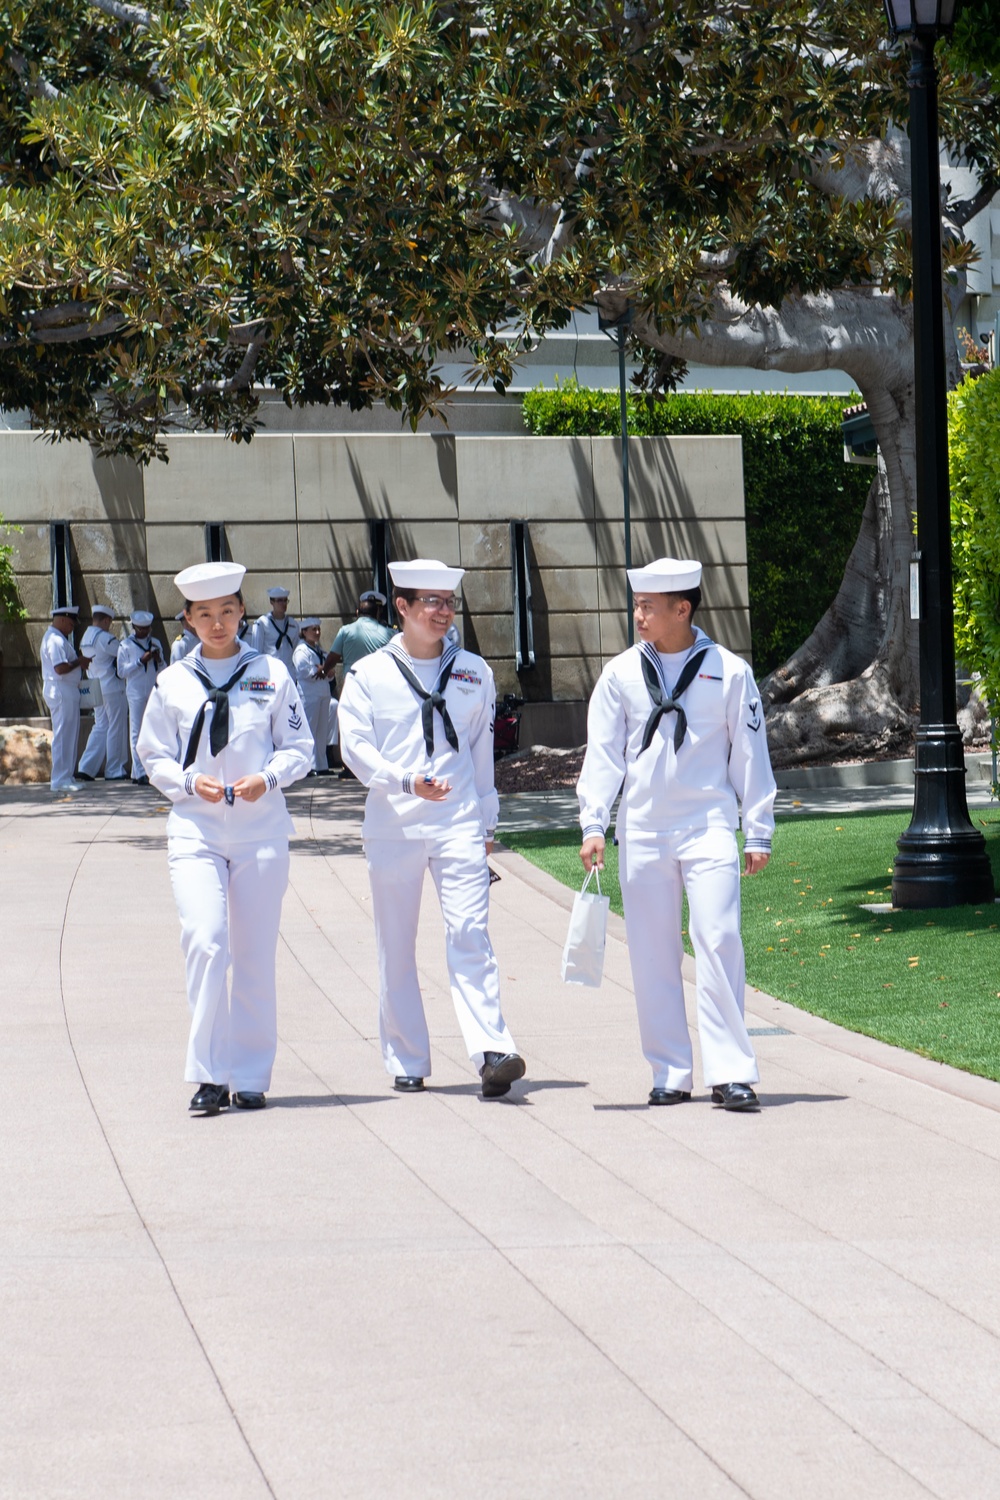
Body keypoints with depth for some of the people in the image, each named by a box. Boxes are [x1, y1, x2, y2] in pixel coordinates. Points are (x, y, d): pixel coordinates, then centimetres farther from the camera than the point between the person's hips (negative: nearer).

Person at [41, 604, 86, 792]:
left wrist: (78, 662, 9)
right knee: (63, 736, -8)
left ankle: (65, 777, 17)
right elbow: (60, 668, -25)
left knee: (70, 735, 13)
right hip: (61, 690, -11)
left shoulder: (57, 638, 18)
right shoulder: (55, 640, -16)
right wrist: (79, 662, -12)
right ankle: (60, 780, -7)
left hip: (66, 691, 11)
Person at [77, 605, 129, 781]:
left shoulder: (86, 638, 11)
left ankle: (86, 768, 5)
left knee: (100, 727, 13)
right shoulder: (104, 638, -17)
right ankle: (114, 771, 5)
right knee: (116, 728, 0)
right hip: (112, 688, -9)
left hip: (96, 690, 9)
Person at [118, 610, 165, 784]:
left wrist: (158, 660, -4)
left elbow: (162, 670, 18)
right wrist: (141, 661, -13)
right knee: (137, 732, -6)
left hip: (154, 691, 5)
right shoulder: (126, 645, 1)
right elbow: (121, 671, -5)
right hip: (136, 693, -5)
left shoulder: (155, 643, 14)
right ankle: (140, 773, -7)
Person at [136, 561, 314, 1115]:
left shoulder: (270, 674, 5)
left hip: (261, 829, 0)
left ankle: (250, 1077, 14)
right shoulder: (172, 682, 6)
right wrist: (190, 782, -10)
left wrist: (268, 778, -12)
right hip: (195, 829, 0)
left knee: (255, 956, 3)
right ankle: (207, 1075, -10)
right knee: (204, 943, -16)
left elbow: (300, 748, 7)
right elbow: (154, 757, 10)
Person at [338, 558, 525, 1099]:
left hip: (459, 825, 0)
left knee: (470, 937, -13)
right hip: (392, 826, 0)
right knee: (396, 948, 5)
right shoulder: (368, 675, 3)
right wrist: (407, 782, -19)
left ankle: (492, 1053, -22)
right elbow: (356, 748, -5)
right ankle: (407, 1063, 15)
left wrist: (486, 821, 16)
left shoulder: (473, 672, 10)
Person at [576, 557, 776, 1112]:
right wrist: (593, 824, -4)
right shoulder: (621, 674, 5)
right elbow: (603, 752, 5)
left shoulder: (728, 671, 1)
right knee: (653, 956, 4)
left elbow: (750, 754, 5)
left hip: (708, 826, -2)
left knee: (719, 941, -12)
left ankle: (731, 1073, -9)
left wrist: (758, 833, 4)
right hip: (642, 831, 2)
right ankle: (670, 1075, 12)